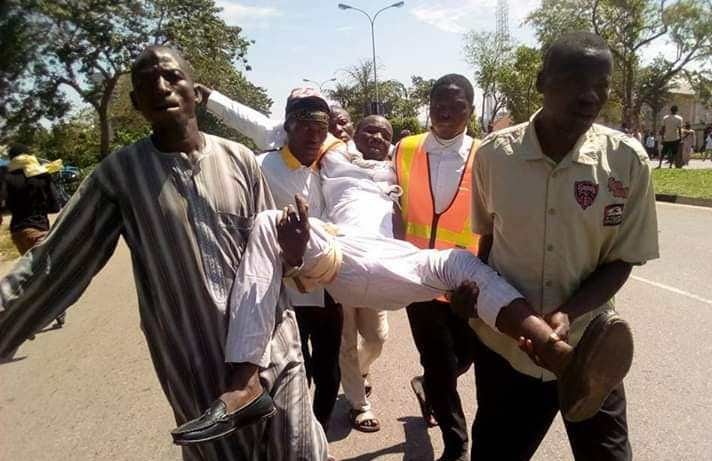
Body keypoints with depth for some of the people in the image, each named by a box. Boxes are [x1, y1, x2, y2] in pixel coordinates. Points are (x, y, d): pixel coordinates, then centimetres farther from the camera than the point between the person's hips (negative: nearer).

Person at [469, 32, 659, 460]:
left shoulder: (628, 160, -11)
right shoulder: (494, 153, -10)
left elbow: (622, 259, -7)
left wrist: (568, 314, -21)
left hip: (589, 347, 0)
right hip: (504, 343, 0)